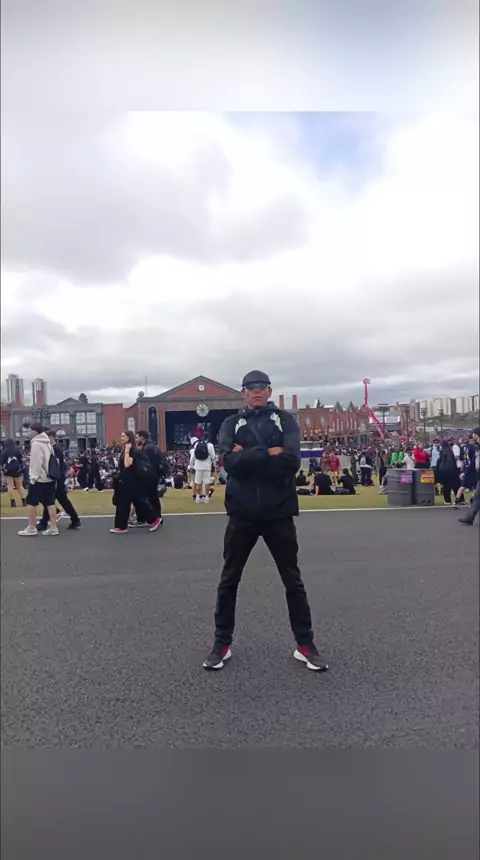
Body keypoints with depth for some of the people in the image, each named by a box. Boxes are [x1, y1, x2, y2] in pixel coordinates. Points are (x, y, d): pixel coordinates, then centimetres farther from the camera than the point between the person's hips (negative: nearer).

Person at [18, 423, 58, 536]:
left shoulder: (36, 443, -12)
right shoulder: (47, 443, 16)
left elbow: (36, 462, -20)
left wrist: (33, 477, -16)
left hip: (39, 478, -8)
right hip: (49, 477, 8)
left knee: (31, 502, 2)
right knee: (50, 502, 7)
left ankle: (32, 528, 7)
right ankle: (53, 527, 6)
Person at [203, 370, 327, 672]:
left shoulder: (285, 420, 1)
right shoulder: (232, 424, 5)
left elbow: (291, 462, -15)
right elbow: (230, 462, -14)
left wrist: (248, 457, -14)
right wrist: (268, 453, -18)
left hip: (278, 512, -1)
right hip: (243, 513, 1)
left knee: (293, 580, 11)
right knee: (229, 579, 11)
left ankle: (305, 645, 26)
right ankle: (222, 644, 28)